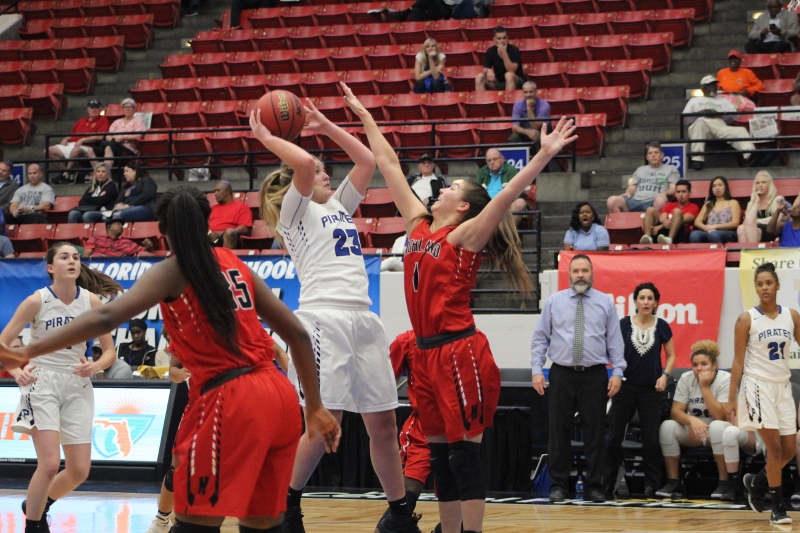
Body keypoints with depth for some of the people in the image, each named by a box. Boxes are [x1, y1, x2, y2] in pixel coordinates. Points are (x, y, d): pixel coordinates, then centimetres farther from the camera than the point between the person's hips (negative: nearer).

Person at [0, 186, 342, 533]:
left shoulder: (172, 272, 0)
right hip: (280, 397, 6)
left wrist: (28, 352, -18)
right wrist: (315, 408, 23)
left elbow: (107, 317, -15)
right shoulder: (235, 265, 17)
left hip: (230, 402, -6)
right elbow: (297, 333, 17)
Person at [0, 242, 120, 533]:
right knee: (50, 464, -18)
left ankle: (37, 505, 31)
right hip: (42, 381, -4)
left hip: (77, 386, 4)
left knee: (79, 470, 3)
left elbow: (110, 351, 4)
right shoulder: (37, 301, -10)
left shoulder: (92, 302, -3)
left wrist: (96, 366, -18)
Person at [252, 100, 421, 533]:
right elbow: (303, 163, -13)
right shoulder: (296, 211, 5)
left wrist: (326, 126, 24)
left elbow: (367, 160, 23)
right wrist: (266, 138, -1)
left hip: (362, 319, 7)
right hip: (323, 318, -7)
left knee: (383, 423, 6)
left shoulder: (338, 206, 25)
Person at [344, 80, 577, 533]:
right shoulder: (419, 225, 13)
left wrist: (545, 155, -29)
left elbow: (506, 195, -18)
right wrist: (364, 116, 24)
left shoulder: (466, 236, -5)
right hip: (428, 353, 7)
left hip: (460, 351, -7)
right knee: (440, 453, 10)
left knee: (465, 452, -6)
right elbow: (389, 165, 18)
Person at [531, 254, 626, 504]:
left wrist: (617, 372, -4)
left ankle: (594, 486, 10)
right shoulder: (554, 302, 7)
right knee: (559, 431, 2)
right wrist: (537, 370, -2)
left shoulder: (605, 303, 6)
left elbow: (615, 341, 5)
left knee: (595, 432, 2)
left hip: (594, 375, 0)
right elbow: (540, 338, 7)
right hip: (561, 374, 0)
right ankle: (558, 485, 10)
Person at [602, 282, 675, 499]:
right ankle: (606, 485, 8)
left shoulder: (662, 327, 1)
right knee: (613, 437, 1)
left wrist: (665, 375, -6)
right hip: (625, 386, 0)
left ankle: (651, 486, 11)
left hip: (651, 389, 0)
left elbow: (671, 355, 9)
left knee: (651, 439, 2)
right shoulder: (623, 324, -1)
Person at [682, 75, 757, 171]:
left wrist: (719, 114, -3)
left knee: (740, 131, -28)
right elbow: (684, 119, 16)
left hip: (720, 126, 2)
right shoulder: (695, 101, 32)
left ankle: (750, 155, -58)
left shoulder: (723, 101, 35)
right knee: (699, 123, -40)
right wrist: (700, 114, -1)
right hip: (701, 126, -2)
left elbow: (734, 116, 15)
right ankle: (697, 159, -54)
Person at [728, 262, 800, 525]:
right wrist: (731, 399, -7)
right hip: (758, 385, -5)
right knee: (775, 447, -11)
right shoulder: (747, 319, -6)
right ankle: (778, 508, -1)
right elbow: (738, 361, -5)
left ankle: (756, 482, 32)